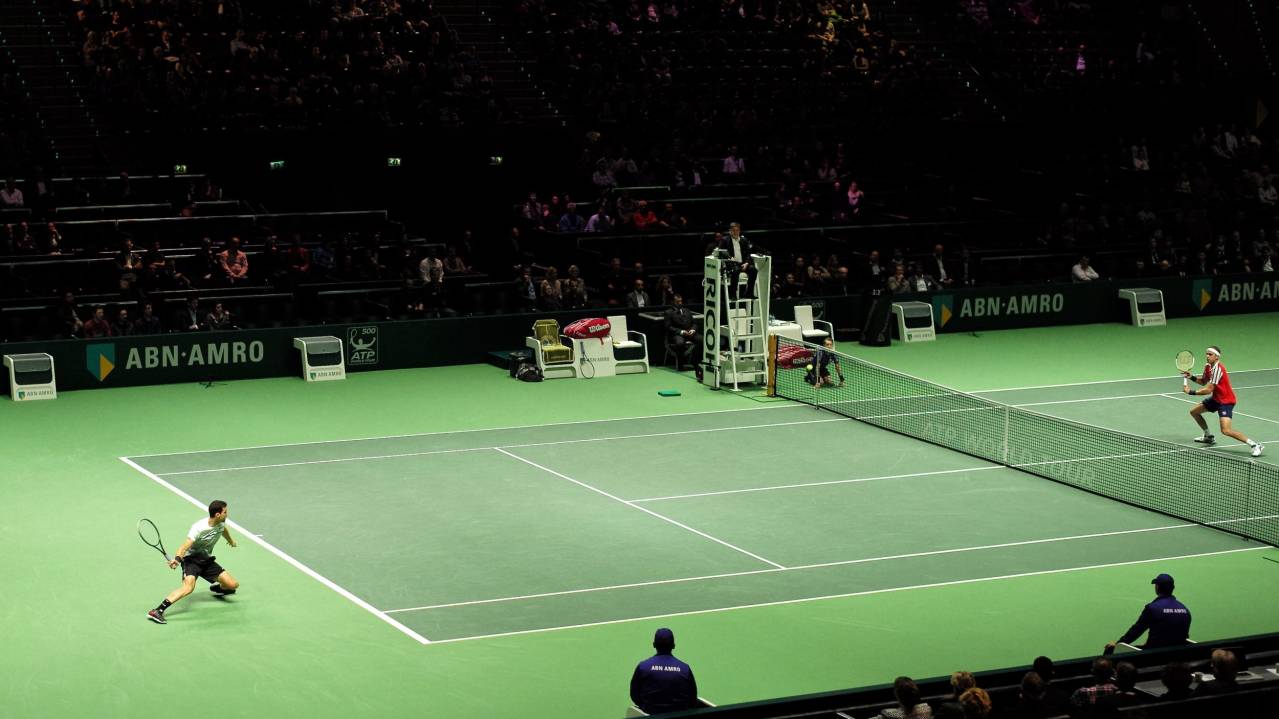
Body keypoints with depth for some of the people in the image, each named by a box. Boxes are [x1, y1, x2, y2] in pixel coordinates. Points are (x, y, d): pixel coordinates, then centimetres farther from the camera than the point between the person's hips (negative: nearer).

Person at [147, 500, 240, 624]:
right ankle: (157, 611, -37)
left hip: (207, 560, 7)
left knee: (233, 585, -2)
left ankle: (217, 587, 35)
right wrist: (177, 558, -55)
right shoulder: (199, 528, -26)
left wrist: (230, 540, 44)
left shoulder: (221, 523, -4)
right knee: (188, 586, -34)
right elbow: (185, 546, -35)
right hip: (191, 559, -7)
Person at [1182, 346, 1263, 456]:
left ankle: (1255, 445, -22)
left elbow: (1208, 390, -26)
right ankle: (1208, 436, 40)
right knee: (1194, 412, 21)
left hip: (1226, 401, -10)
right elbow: (1203, 382, 20)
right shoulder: (1208, 367, 3)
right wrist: (1191, 377, 2)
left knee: (1226, 430, -25)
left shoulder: (1217, 369, -25)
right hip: (1216, 398, 10)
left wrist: (1191, 392, -17)